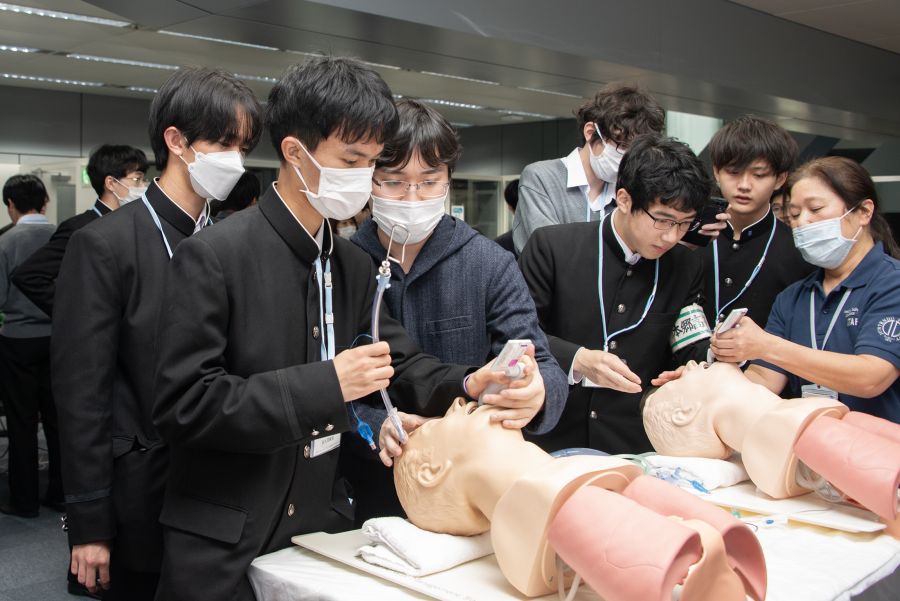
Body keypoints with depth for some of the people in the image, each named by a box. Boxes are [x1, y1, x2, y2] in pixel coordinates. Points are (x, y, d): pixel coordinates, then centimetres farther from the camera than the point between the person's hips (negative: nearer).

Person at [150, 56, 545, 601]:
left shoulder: (354, 265, 6)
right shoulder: (213, 257, -15)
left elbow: (401, 363, 6)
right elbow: (182, 403, -20)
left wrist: (471, 385, -15)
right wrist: (324, 386, -25)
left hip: (323, 523, 6)